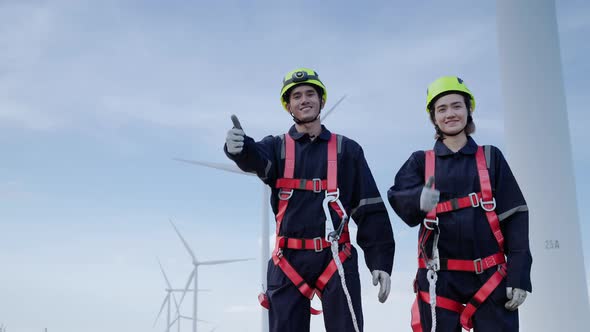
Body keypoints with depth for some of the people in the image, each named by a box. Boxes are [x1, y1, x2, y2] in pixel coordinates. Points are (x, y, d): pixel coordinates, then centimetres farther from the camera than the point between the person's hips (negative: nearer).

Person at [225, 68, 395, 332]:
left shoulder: (347, 150, 9)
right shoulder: (277, 147, 9)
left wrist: (380, 262, -2)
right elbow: (256, 159, -17)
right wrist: (239, 148, -42)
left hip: (336, 259, 0)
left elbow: (371, 210, 7)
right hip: (289, 261, 1)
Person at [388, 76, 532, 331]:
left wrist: (519, 274, -5)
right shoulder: (421, 161, 8)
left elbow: (514, 217, 3)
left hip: (490, 277, 0)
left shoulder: (490, 158, 8)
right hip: (439, 279, 0)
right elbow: (399, 198, -9)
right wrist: (419, 199, -33)